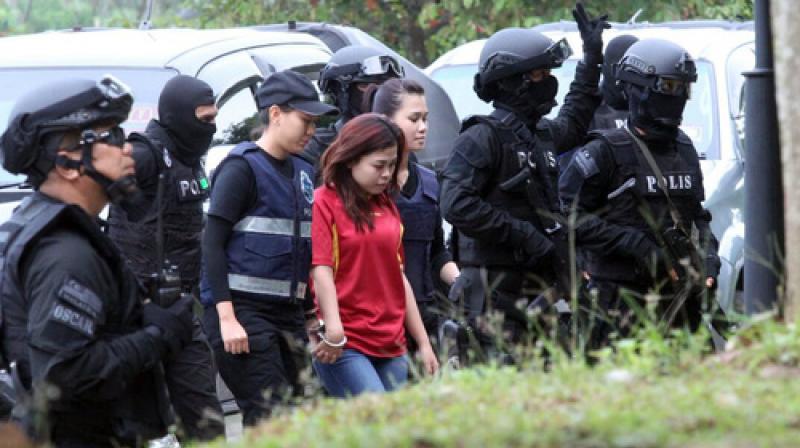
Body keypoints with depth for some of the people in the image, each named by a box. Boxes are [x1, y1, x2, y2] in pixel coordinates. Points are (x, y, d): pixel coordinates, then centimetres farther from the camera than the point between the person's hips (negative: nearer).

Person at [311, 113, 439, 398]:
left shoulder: (387, 206, 17)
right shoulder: (325, 202, -3)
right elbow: (321, 269, -13)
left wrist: (423, 343, 20)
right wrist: (333, 330, -26)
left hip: (391, 347, 7)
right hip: (343, 347, -7)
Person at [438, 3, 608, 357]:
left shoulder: (542, 134, 17)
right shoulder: (482, 138, -9)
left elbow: (574, 123, 42)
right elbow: (456, 205, -20)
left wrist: (591, 59, 41)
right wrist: (521, 234, -19)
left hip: (541, 284, 8)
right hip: (497, 285, -8)